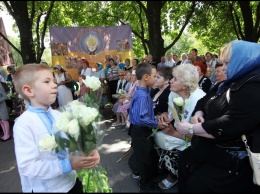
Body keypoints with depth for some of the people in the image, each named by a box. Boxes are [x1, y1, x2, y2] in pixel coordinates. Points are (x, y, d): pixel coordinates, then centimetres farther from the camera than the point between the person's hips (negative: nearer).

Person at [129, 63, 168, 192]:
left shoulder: (142, 92, 5)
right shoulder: (142, 96, -26)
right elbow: (142, 118, -33)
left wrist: (156, 119, 8)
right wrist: (157, 124, -22)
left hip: (143, 130, 10)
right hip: (141, 131, -10)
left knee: (150, 157, 24)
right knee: (145, 159, 8)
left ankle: (149, 181, 44)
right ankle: (146, 186, 29)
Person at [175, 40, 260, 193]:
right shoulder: (231, 83, 10)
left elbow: (226, 128, -30)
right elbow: (205, 101, 17)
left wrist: (191, 128, -19)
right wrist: (198, 113, -6)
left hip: (231, 161, -9)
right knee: (184, 161, 12)